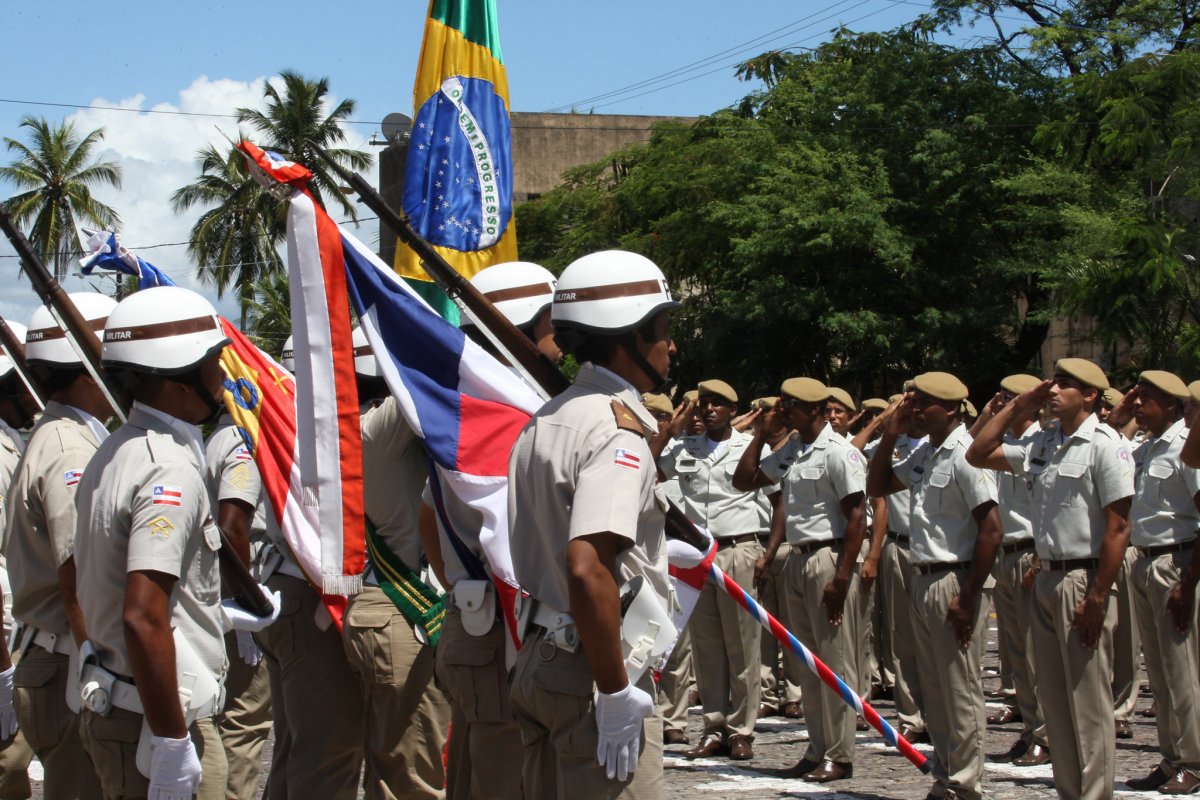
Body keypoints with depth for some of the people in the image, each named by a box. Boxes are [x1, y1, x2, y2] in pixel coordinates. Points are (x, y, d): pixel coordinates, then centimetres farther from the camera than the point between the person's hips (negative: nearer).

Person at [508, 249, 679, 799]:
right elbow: (587, 568, -26)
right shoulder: (616, 429, -15)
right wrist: (617, 693, -22)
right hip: (590, 671, -9)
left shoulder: (544, 421, 14)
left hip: (540, 659, 9)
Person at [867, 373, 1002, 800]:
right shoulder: (924, 454, 12)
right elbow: (876, 486, 23)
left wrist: (968, 599, -20)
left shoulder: (965, 456, -16)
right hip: (923, 581, 9)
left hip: (953, 583, -9)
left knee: (961, 693, -2)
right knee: (934, 692, 15)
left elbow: (991, 531, -20)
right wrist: (890, 435, 9)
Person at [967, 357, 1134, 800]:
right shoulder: (1042, 443, 11)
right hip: (1045, 579, 8)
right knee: (1053, 699, 12)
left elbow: (1118, 526, -15)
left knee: (1088, 703, -3)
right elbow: (978, 454, 18)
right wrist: (1017, 407, 10)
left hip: (1083, 581, -8)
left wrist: (1097, 598, -18)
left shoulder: (1104, 444, -11)